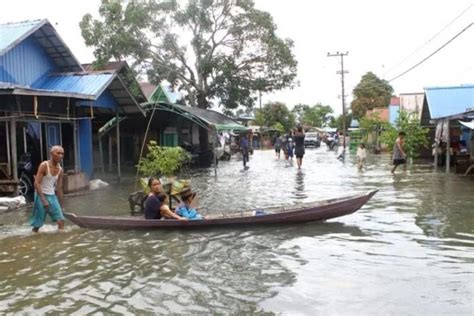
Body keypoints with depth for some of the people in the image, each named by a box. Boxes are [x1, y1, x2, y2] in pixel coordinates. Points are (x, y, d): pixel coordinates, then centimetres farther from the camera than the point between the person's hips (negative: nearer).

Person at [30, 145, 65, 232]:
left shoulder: (60, 170, 4)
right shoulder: (44, 165, -13)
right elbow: (36, 183, -19)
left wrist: (61, 204, 15)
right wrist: (43, 199, -27)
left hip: (52, 196, 5)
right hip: (41, 195, -5)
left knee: (61, 220, -5)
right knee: (38, 223, 2)